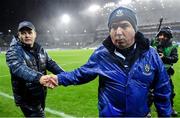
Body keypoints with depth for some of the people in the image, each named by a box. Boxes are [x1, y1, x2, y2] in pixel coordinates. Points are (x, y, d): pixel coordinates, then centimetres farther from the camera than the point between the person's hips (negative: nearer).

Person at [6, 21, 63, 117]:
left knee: (39, 113, 21)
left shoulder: (40, 49, 6)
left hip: (41, 94, 7)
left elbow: (50, 63, 2)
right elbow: (18, 68, -33)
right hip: (26, 97, -6)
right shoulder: (14, 51, -15)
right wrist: (38, 77, -52)